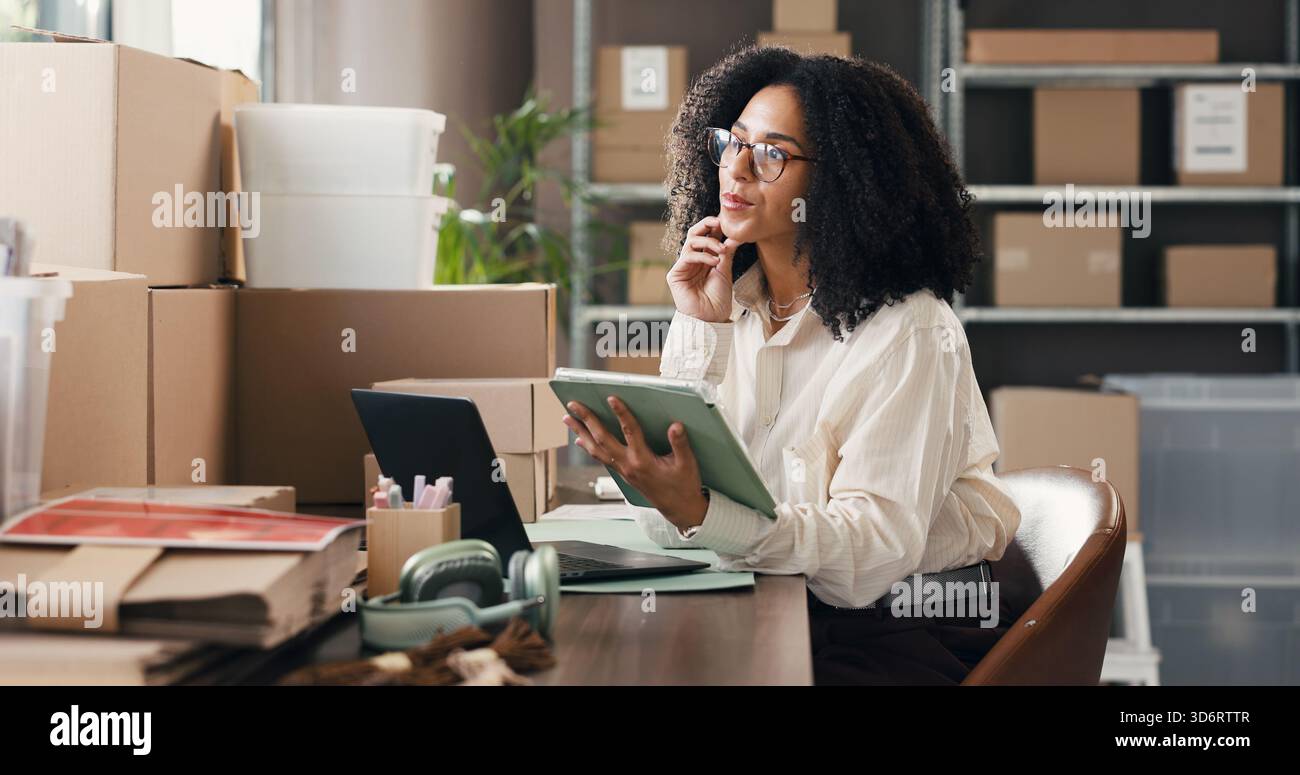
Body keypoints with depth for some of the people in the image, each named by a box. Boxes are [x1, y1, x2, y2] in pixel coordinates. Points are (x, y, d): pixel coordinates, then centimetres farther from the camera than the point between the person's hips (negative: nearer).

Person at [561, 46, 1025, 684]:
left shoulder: (908, 333, -14)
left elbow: (875, 549, -24)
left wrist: (700, 512, -38)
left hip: (906, 638, -5)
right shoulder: (728, 306, 6)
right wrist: (701, 333, -8)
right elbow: (664, 525, -1)